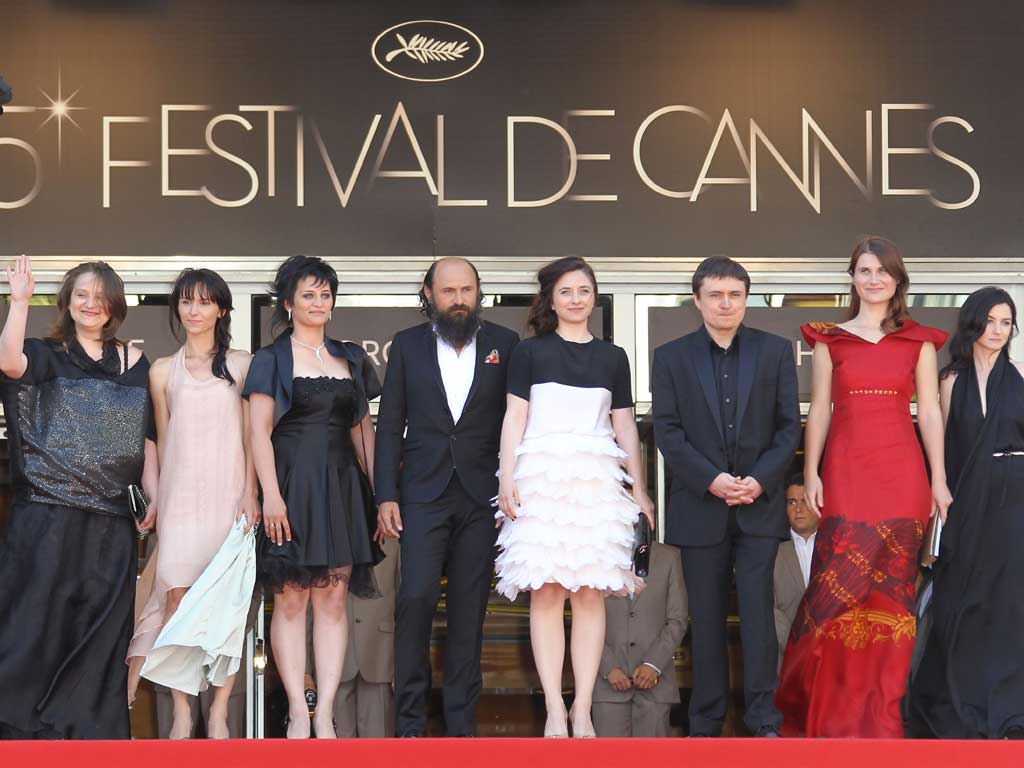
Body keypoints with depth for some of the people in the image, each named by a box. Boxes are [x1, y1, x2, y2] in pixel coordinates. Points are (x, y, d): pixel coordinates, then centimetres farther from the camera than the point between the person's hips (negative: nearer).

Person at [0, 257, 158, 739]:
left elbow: (146, 440, 12)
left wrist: (155, 497, 3)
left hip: (109, 522, 2)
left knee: (99, 635, 5)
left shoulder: (135, 365, 12)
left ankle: (92, 728, 15)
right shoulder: (46, 355, 6)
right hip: (46, 516, -2)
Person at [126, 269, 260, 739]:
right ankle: (182, 712, -2)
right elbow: (162, 440, 15)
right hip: (180, 496, 1)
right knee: (177, 595, -8)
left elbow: (250, 435, 4)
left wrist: (250, 495, -5)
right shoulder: (163, 371, 12)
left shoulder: (241, 365, 7)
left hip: (228, 493, -1)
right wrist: (158, 499, 11)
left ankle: (219, 713, 3)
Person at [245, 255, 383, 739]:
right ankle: (297, 712, 0)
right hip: (292, 485, -3)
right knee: (291, 599, -4)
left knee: (333, 599, 0)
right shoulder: (271, 360, 4)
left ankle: (325, 712, 1)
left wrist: (376, 488, 8)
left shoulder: (351, 359, 16)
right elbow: (260, 432, -2)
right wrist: (271, 494, -13)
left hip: (342, 486, 4)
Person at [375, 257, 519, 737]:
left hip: (481, 497, 0)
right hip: (423, 493, 0)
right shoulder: (407, 345, 7)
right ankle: (409, 720, 1)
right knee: (417, 597, -10)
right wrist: (386, 495, 0)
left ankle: (461, 722, 11)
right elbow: (389, 426, 7)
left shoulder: (505, 345, 6)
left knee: (469, 608, 3)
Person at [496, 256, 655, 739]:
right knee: (546, 592, -6)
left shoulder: (613, 357, 14)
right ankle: (554, 710, -4)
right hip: (541, 476, -1)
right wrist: (507, 480, -6)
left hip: (595, 480, 2)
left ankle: (582, 711, -1)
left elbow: (624, 428, 15)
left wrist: (639, 489, 10)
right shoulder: (530, 352, 9)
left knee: (589, 594, -4)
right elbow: (514, 419, 4)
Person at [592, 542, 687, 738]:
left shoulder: (668, 557, 6)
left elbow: (677, 620, 2)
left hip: (654, 678, 0)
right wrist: (609, 668, -11)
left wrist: (653, 665, -10)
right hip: (610, 678, 0)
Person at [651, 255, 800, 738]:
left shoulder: (775, 351, 6)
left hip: (760, 502, 0)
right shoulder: (671, 357, 5)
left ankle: (764, 719, 1)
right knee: (707, 617, 5)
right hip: (699, 505, 0)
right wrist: (711, 480, -13)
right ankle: (706, 721, 11)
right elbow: (667, 432, -1)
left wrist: (760, 480, -10)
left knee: (758, 610, -5)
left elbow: (789, 426, 3)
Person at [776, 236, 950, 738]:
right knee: (840, 585, -6)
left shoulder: (919, 342, 9)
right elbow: (819, 410, 7)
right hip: (846, 471, -1)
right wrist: (810, 474, -1)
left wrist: (939, 480, 3)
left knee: (892, 590, 2)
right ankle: (832, 709, 7)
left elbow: (930, 412, 7)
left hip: (903, 472, 1)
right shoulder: (829, 340, 8)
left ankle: (882, 711, 11)